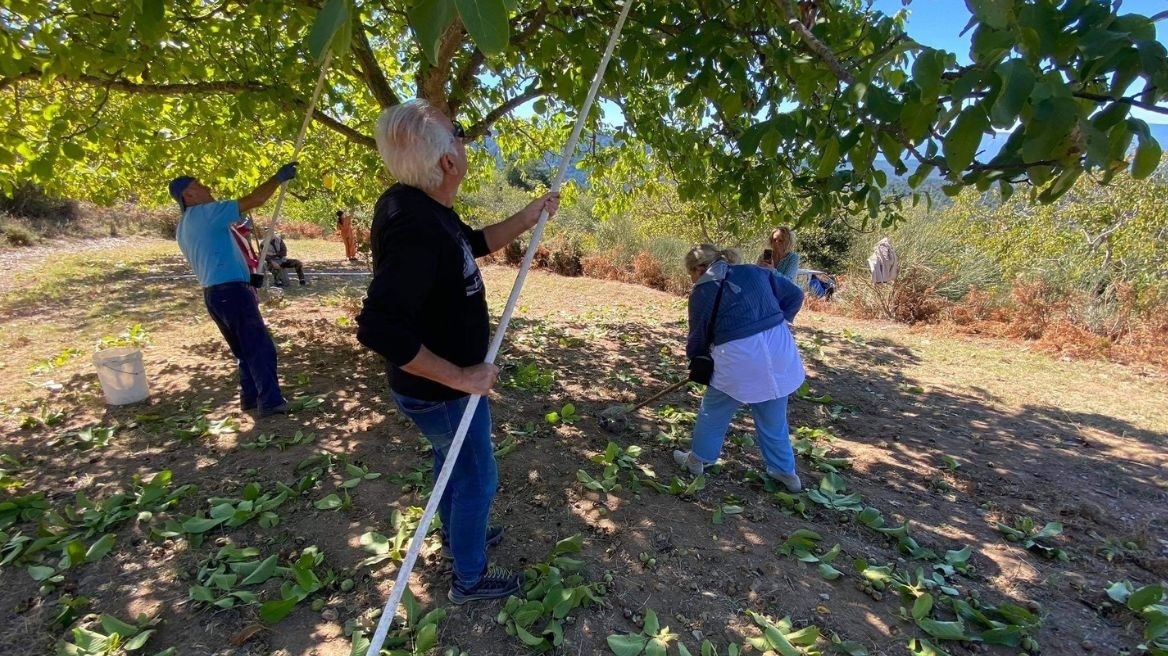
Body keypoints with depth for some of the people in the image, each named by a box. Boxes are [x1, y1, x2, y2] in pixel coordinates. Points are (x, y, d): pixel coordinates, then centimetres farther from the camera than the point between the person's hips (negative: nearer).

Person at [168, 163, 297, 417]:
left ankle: (250, 397, 21)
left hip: (215, 291, 10)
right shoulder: (205, 213, -9)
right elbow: (253, 200, -14)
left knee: (246, 349, 18)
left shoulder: (184, 227, 20)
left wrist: (246, 275, 26)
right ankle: (271, 401, -6)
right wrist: (279, 177, -4)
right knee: (260, 347, -6)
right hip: (231, 290, -10)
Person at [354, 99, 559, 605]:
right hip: (441, 393, -10)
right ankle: (470, 578, 34)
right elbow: (380, 327, -39)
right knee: (477, 477, 10)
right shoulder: (415, 225, -34)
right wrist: (460, 377, -31)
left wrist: (529, 216, 9)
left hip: (440, 387, 10)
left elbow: (476, 243, 16)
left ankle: (455, 531, 54)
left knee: (451, 460, 29)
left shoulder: (425, 207, -2)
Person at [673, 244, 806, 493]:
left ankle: (697, 459, 34)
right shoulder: (755, 272, 14)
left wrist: (695, 357, 27)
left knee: (714, 412, 18)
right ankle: (785, 471, 35)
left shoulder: (703, 291, 1)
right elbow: (795, 295, 15)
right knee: (773, 418, 22)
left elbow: (699, 335, 9)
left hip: (740, 359, -5)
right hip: (780, 351, 5)